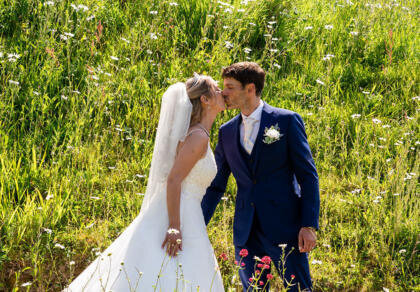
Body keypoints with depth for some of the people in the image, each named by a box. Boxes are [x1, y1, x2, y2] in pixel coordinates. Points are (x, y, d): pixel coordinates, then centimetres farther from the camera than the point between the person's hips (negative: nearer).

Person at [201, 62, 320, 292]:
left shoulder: (287, 121, -2)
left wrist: (309, 225, -12)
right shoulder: (227, 132, 11)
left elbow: (308, 175, -4)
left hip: (284, 228, -4)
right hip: (246, 233, 4)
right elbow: (216, 185, 15)